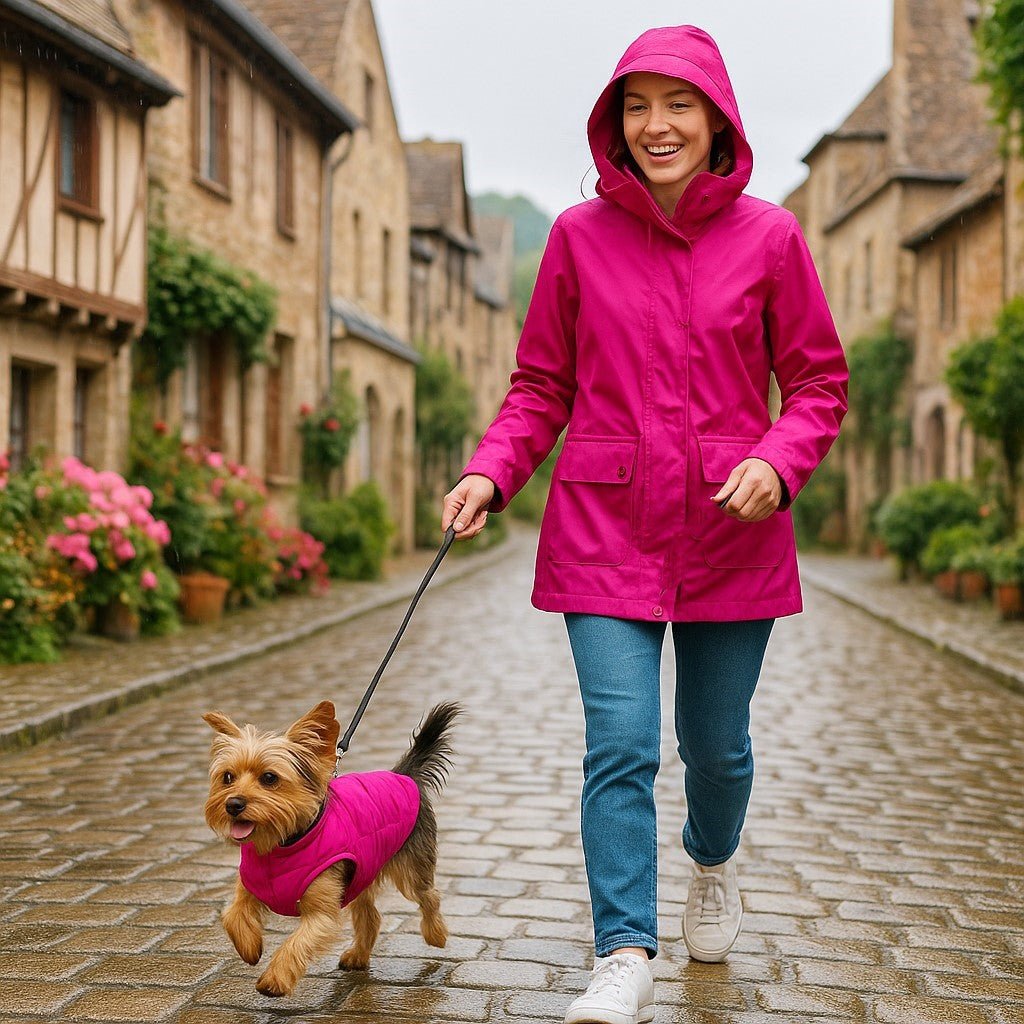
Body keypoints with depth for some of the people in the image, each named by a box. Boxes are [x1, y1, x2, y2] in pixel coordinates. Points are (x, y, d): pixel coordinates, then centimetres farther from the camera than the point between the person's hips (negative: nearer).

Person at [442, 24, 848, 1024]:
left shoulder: (768, 235, -2)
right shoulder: (579, 235, 0)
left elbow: (818, 382, 4)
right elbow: (542, 385, 6)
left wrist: (778, 461, -15)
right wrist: (491, 470, -10)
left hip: (730, 529, 1)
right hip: (606, 527, 0)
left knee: (716, 742, 13)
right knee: (620, 742, -10)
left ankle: (713, 863, 45)